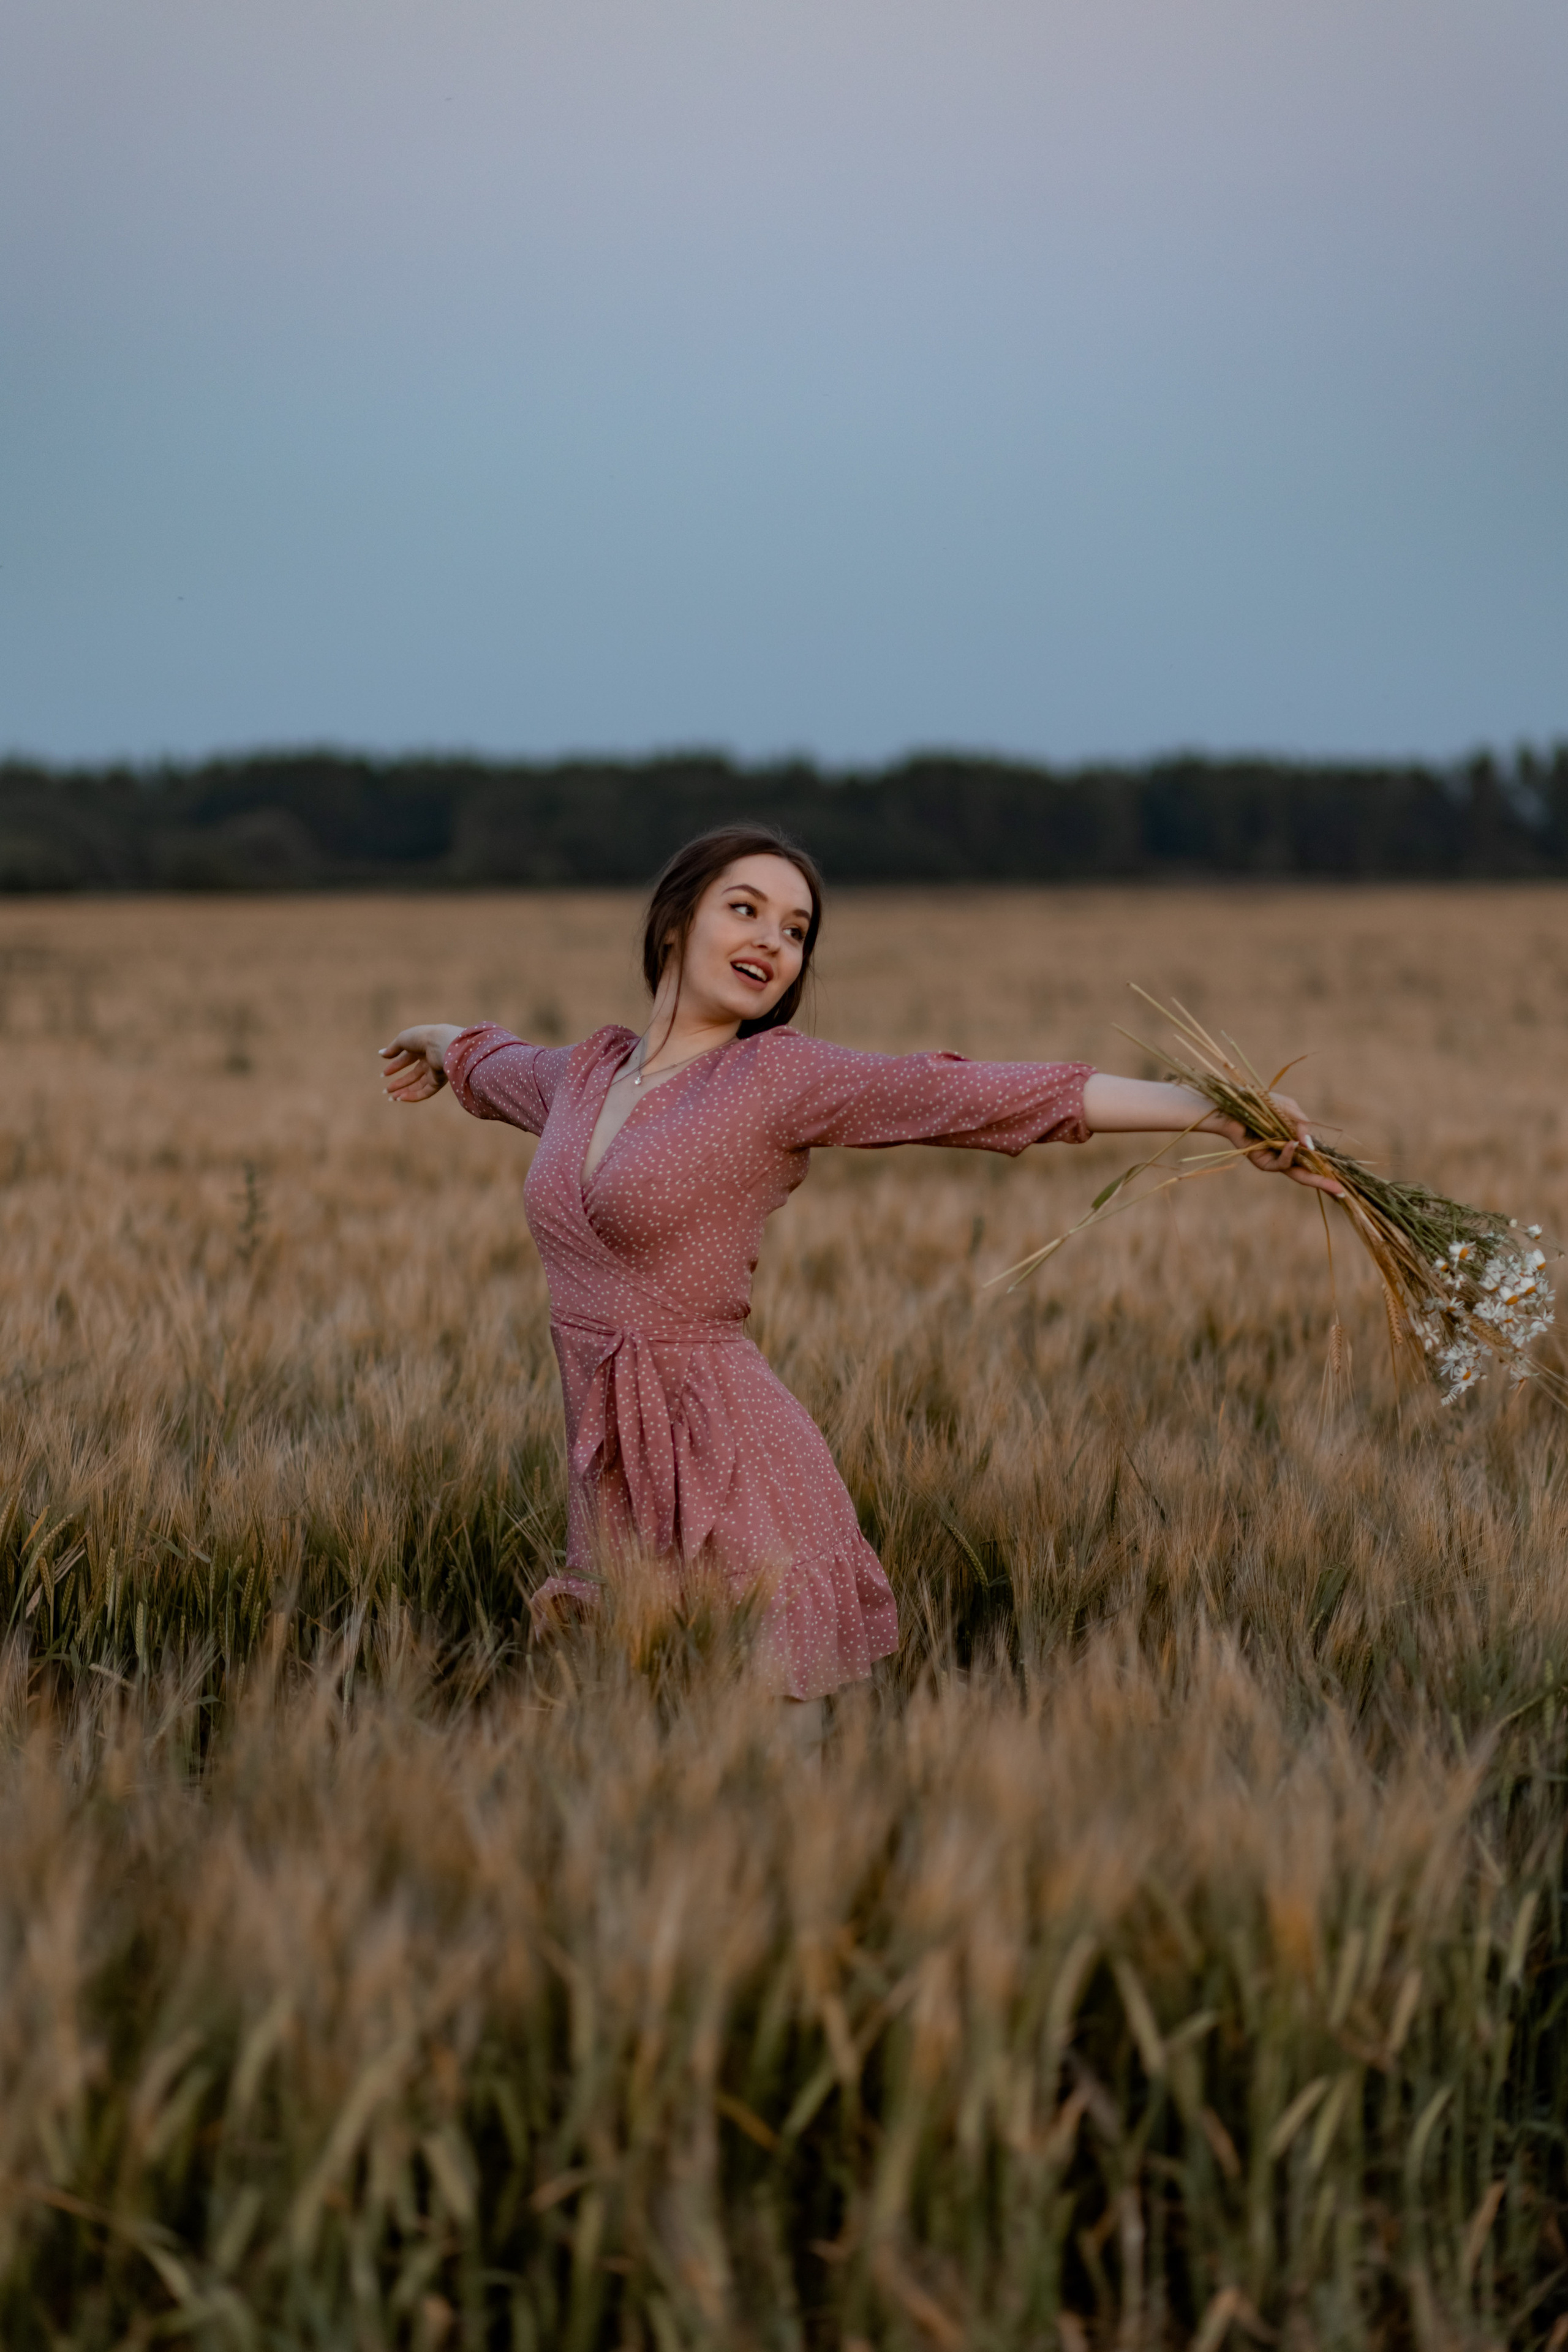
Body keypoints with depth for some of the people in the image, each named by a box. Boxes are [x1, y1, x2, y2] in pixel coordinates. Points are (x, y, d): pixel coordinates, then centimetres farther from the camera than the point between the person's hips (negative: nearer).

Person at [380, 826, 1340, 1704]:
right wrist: (438, 1044, 59)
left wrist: (1213, 1112, -23)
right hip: (611, 1479, 6)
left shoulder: (778, 1076, -6)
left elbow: (987, 1092, -15)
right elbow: (495, 1064, 36)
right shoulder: (584, 1073, 12)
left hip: (729, 1470, -6)